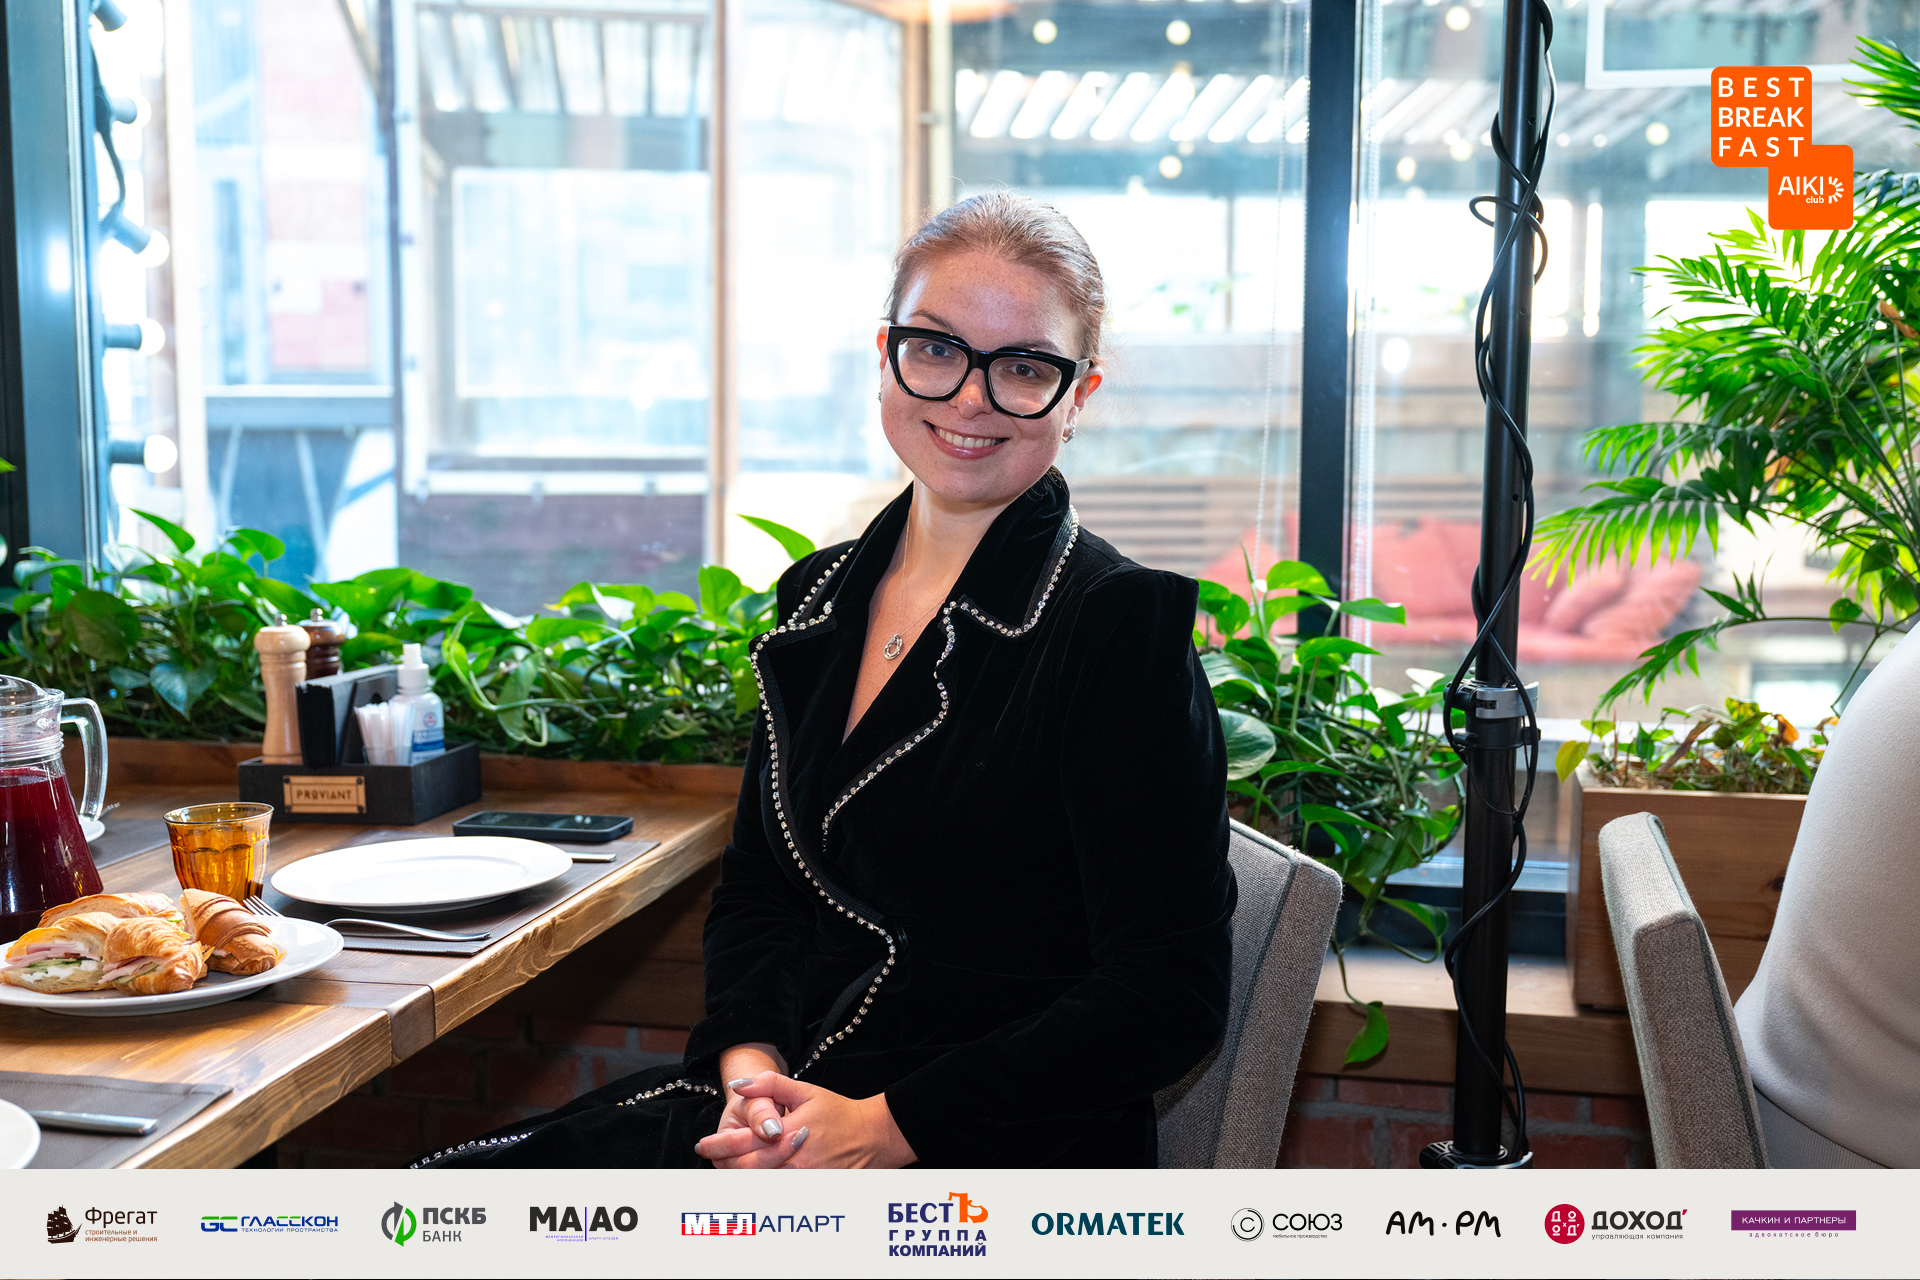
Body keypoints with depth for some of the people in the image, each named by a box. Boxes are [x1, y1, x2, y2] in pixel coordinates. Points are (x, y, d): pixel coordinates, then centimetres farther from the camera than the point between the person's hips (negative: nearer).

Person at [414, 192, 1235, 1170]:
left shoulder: (1122, 625, -12)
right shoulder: (823, 596, 9)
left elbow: (1169, 996, -15)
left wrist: (884, 1126, -18)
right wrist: (752, 1066, -5)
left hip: (993, 1147, -6)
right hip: (787, 1099, 6)